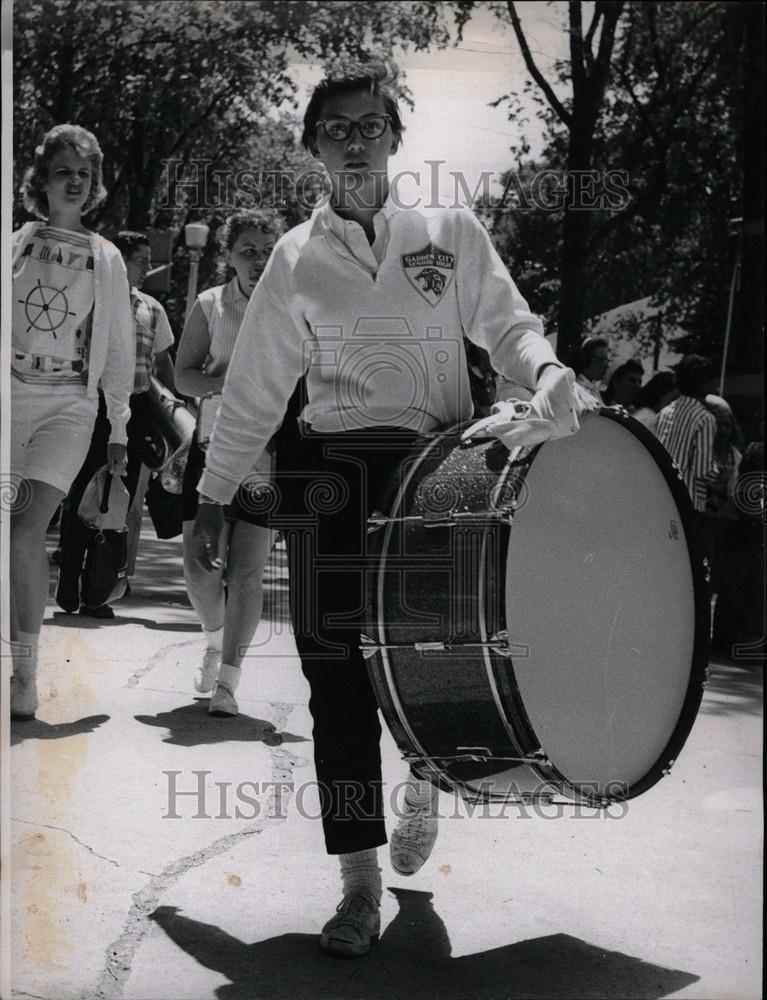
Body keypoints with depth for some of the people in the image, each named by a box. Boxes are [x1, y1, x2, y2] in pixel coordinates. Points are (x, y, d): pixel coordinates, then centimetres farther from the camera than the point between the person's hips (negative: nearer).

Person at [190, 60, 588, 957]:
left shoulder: (452, 233, 6)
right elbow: (254, 388, 12)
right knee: (339, 678, -4)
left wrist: (545, 371, -16)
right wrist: (214, 496, 13)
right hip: (333, 477, 0)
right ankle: (361, 885, 4)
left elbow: (506, 326, 6)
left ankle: (424, 781, 35)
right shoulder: (296, 258, 8)